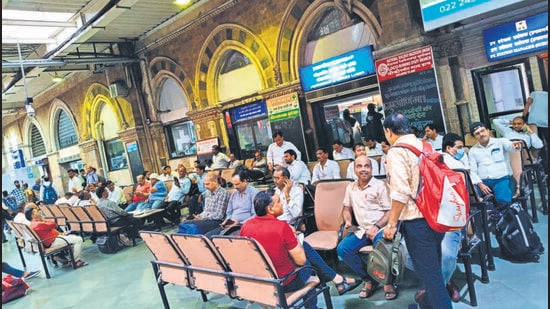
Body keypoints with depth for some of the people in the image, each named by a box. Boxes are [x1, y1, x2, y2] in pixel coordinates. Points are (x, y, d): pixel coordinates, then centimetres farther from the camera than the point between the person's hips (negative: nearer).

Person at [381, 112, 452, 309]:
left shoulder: (396, 152, -12)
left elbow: (400, 193, -20)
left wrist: (391, 223, -14)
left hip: (417, 220, -8)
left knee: (428, 272, 2)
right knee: (433, 267, 21)